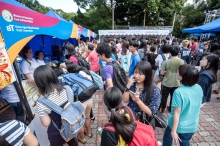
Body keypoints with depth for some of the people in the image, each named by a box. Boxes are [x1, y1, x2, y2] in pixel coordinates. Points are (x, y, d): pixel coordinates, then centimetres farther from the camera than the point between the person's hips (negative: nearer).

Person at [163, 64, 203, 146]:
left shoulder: (179, 92, -30)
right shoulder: (199, 88, -11)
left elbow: (177, 113, -24)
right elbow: (197, 107, 4)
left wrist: (173, 131, -15)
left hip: (179, 126, -5)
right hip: (193, 126, 5)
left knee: (167, 138, 25)